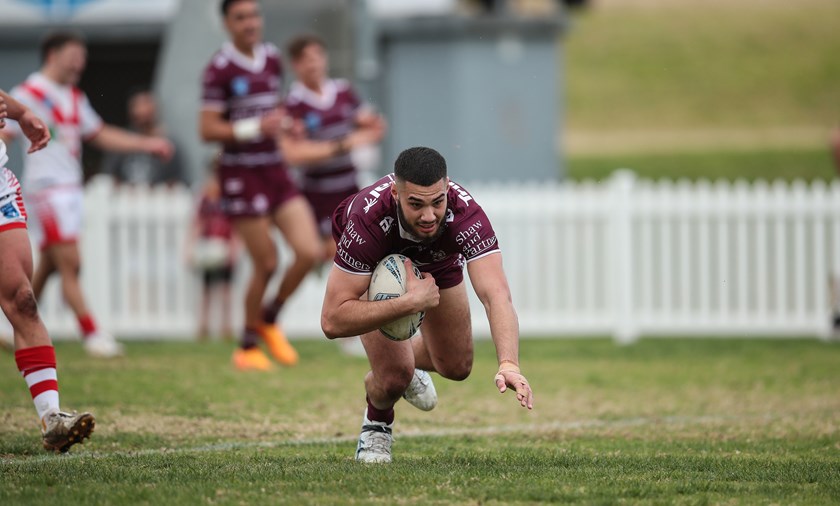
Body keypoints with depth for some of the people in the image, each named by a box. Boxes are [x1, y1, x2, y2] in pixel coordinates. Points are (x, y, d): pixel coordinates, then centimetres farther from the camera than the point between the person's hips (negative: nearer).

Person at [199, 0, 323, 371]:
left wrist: (281, 123, 10)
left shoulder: (272, 59, 10)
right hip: (242, 176, -6)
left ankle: (269, 320, 18)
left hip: (276, 170, 6)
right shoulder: (220, 69, -12)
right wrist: (255, 128, -22)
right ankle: (248, 348, 14)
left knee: (309, 251, -5)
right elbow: (208, 130, -15)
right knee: (266, 264, -4)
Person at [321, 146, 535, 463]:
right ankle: (376, 425, 21)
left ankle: (408, 358, 45)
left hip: (437, 259, 3)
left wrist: (509, 365, -69)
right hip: (377, 263, -2)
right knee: (394, 376, -16)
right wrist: (409, 303, -52)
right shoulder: (367, 219, -46)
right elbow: (332, 321, -45)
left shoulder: (465, 215, -44)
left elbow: (497, 296, -54)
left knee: (456, 367, 8)